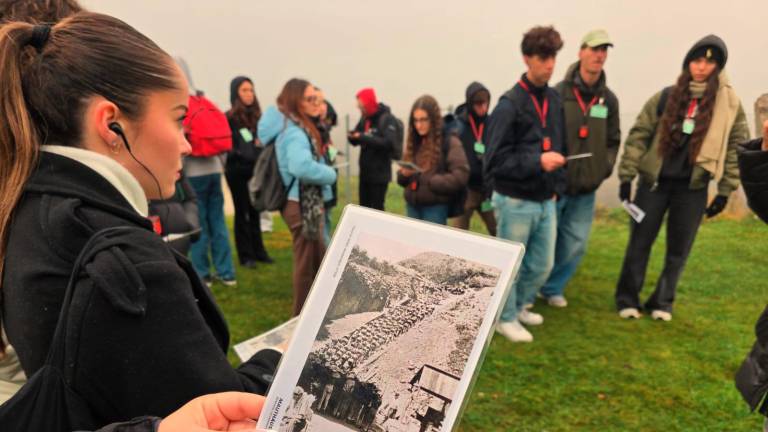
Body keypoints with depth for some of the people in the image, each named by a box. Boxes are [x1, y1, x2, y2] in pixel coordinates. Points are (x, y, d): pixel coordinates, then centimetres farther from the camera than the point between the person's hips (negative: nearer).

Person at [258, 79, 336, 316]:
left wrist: (325, 172, 5)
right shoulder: (294, 131, -20)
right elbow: (302, 167, -37)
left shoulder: (295, 127, 11)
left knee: (318, 259, 21)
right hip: (303, 204, -10)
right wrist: (330, 174, -20)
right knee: (307, 263, 3)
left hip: (307, 202, 10)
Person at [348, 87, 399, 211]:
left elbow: (388, 142, -24)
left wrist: (363, 137, -25)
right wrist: (353, 137, -12)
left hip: (380, 173, -6)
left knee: (377, 208, -2)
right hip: (364, 171, 7)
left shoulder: (387, 118, -11)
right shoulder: (364, 118, 8)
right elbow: (357, 140, 13)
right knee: (364, 207, 13)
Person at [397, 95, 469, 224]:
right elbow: (402, 178, 17)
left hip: (435, 207, -5)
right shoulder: (414, 142, 10)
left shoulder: (449, 141, -7)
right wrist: (404, 174, -6)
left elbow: (460, 176, -15)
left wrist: (429, 180, -18)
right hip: (412, 205, 6)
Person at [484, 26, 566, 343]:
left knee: (542, 264, 16)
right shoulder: (509, 105, -14)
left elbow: (558, 148, 15)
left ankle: (519, 307, 39)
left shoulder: (555, 100, 7)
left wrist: (557, 186, 9)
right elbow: (495, 160, -17)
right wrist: (537, 162, -26)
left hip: (545, 201, 7)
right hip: (515, 201, -7)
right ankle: (506, 318, 27)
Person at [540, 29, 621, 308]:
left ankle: (553, 288, 30)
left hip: (586, 188, 5)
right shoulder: (559, 93, -10)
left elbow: (613, 140, 18)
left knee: (575, 244, 10)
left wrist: (606, 166, 7)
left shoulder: (609, 99, 7)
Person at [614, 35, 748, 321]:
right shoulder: (666, 97, 0)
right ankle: (627, 298, 19)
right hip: (654, 181, 0)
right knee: (639, 243, 6)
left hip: (693, 188, 1)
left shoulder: (730, 104, 0)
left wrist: (725, 191, 1)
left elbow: (737, 147, 4)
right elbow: (639, 134, 0)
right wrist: (627, 175, -6)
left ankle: (662, 302, 24)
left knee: (678, 250, 8)